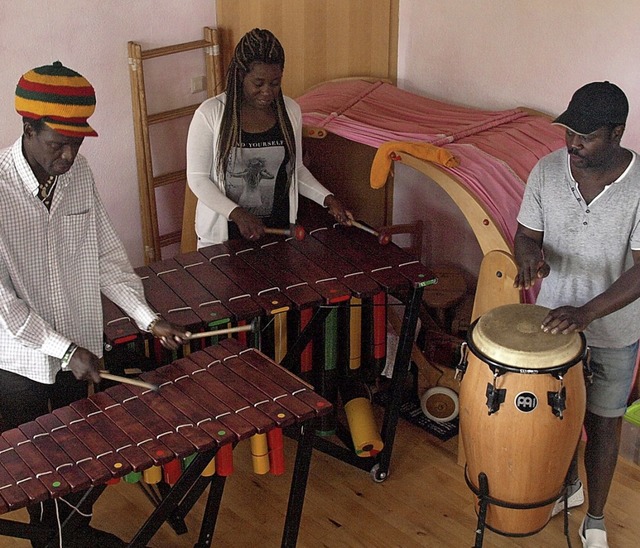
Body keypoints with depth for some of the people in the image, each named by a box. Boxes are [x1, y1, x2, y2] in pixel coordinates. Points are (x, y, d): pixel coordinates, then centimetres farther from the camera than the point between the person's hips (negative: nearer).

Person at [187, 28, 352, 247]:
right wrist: (236, 213, -24)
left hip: (278, 227, 3)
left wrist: (327, 199, -5)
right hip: (223, 236, -3)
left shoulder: (290, 110, -1)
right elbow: (197, 178, -12)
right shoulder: (210, 114, -13)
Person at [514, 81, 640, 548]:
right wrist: (531, 257, -26)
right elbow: (526, 234, -2)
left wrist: (586, 313, -36)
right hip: (554, 321, 3)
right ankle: (568, 484, 50)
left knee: (602, 422, 14)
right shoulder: (547, 171, -12)